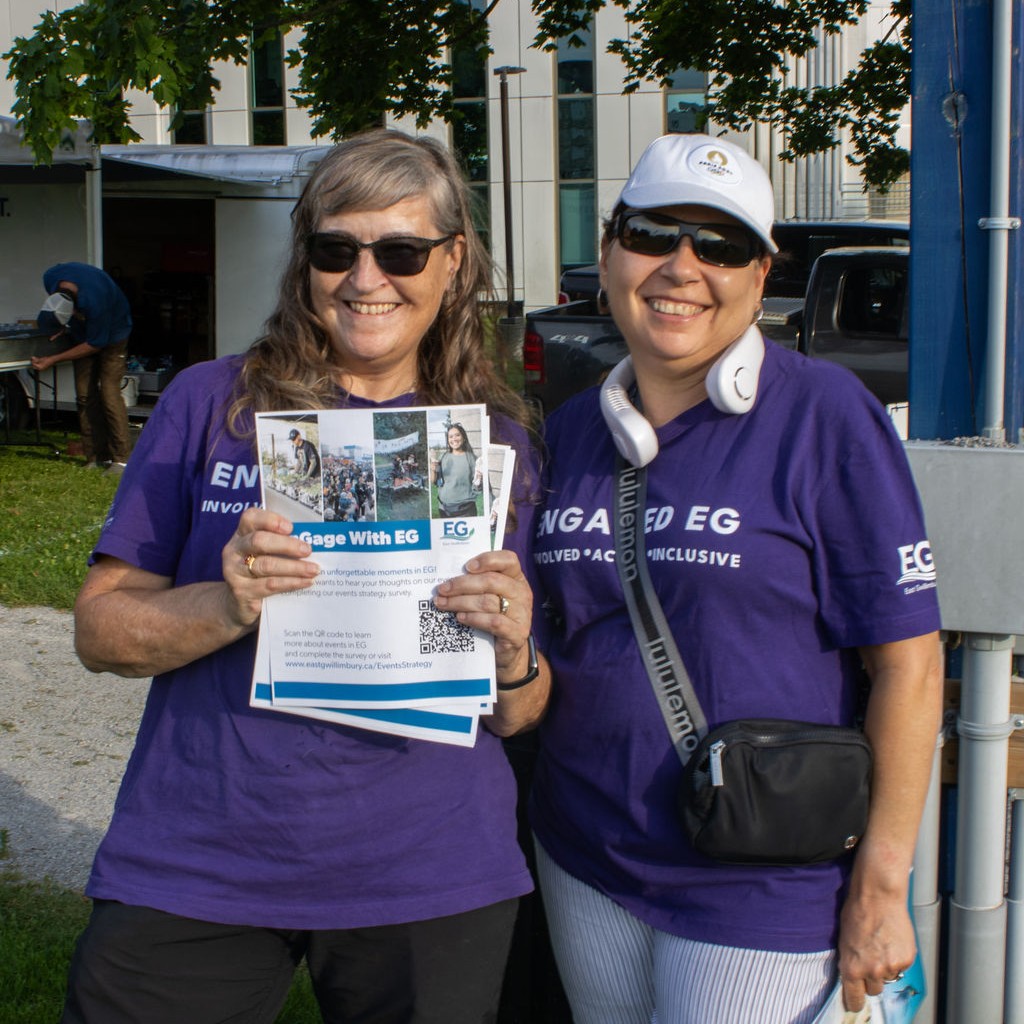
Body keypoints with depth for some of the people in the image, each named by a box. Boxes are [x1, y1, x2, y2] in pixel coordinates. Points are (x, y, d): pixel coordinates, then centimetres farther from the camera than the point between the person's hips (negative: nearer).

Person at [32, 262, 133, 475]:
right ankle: (95, 456, 4)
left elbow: (94, 345, -25)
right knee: (85, 394, 0)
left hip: (111, 334, -6)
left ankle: (121, 458, -14)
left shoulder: (94, 303, -42)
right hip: (84, 331, 6)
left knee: (109, 392, -15)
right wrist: (64, 327, -10)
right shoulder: (50, 278, -25)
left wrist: (53, 360, -22)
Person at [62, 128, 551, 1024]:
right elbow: (100, 629, 1)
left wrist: (512, 658, -15)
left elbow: (523, 715, 8)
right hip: (194, 873, -1)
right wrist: (226, 608, -18)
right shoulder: (211, 403, 1)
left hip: (430, 883, 1)